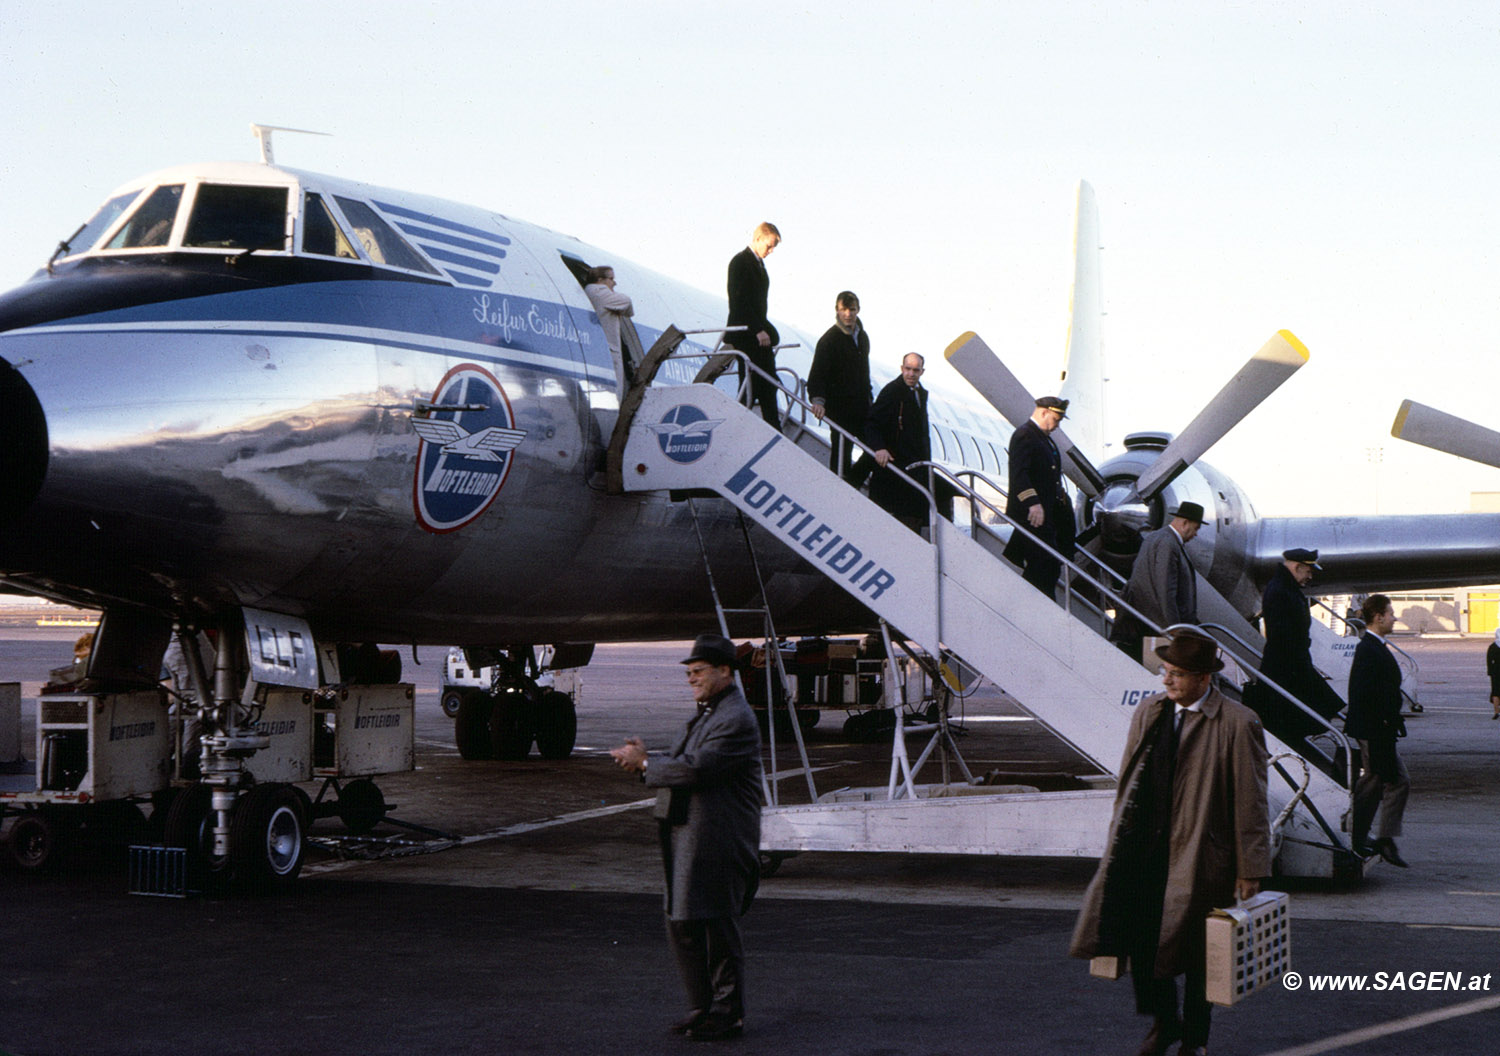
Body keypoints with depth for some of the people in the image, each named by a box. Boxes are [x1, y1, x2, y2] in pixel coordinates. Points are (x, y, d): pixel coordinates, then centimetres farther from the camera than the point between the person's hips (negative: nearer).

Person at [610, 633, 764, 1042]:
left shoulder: (736, 720, -16)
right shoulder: (706, 714, 19)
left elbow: (695, 768, -24)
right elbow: (681, 761, 19)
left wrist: (644, 763, -15)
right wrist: (647, 757, 1)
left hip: (719, 843, -10)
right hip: (688, 838, 10)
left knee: (718, 925, -2)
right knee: (682, 925, 13)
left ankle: (728, 1013, 9)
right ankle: (703, 1007, 23)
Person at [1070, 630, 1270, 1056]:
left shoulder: (1238, 725, -11)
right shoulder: (1149, 711, 7)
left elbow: (1251, 802, -8)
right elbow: (1129, 778, 15)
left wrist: (1249, 870, -8)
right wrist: (1120, 837, 15)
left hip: (1198, 853, -5)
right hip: (1145, 846, 5)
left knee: (1195, 953, 6)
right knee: (1139, 937, 3)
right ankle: (1163, 1021, 26)